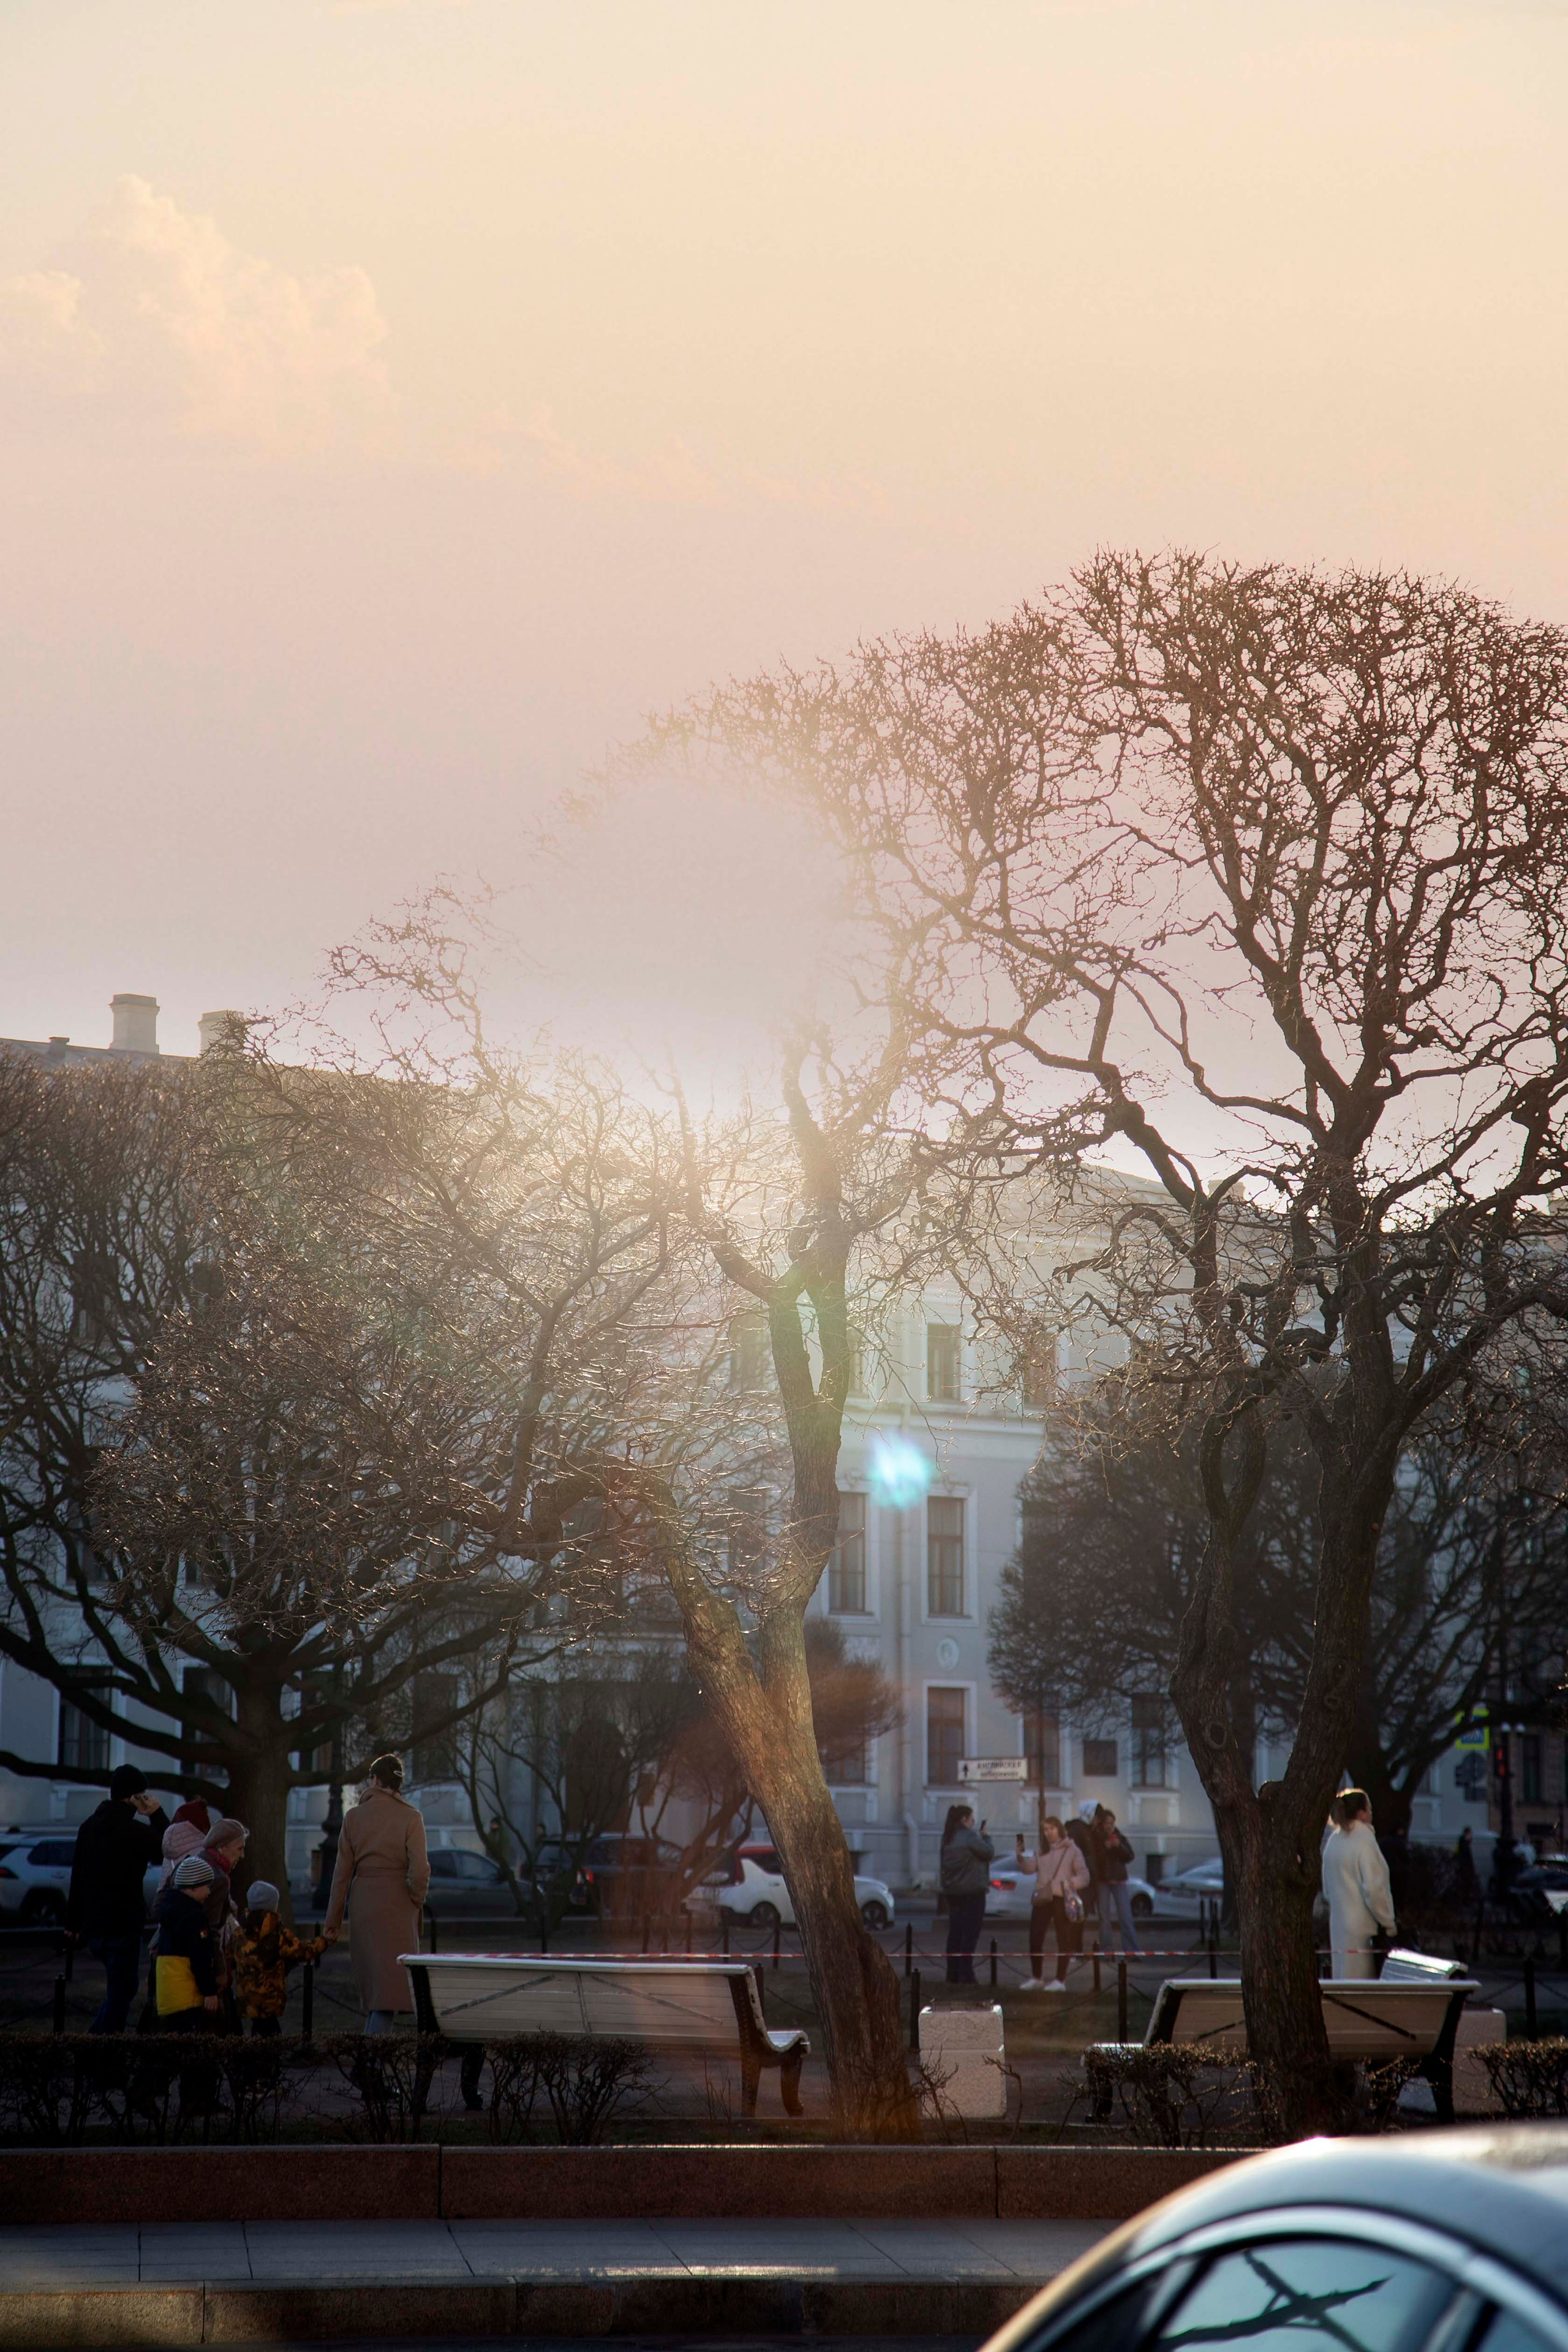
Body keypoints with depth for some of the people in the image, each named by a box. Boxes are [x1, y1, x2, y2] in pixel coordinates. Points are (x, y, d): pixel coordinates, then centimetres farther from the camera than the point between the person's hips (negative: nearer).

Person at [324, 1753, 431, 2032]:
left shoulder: (354, 1816, 1)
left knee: (371, 1982, 15)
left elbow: (343, 1870, 2)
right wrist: (417, 1900, 5)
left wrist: (334, 1917, 8)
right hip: (398, 1906, -3)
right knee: (392, 1981, -3)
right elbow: (420, 1870, -13)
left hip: (363, 1906, 3)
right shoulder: (411, 1817, -7)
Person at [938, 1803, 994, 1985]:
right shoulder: (970, 1837, -15)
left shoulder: (947, 1839, 10)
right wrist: (985, 1838, 4)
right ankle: (965, 1974, -8)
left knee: (955, 1932, 11)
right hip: (972, 1892, -8)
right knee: (970, 1933, -4)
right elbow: (990, 1853, -11)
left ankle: (953, 1974, 12)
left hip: (952, 1891, 8)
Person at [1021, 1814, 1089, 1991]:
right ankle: (1036, 1978, 12)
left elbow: (1084, 1877, -1)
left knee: (1064, 1941, -1)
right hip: (1042, 1899, 4)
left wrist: (1068, 1885, -19)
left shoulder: (1072, 1850, 4)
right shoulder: (1042, 1852, 18)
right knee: (1035, 1938, -1)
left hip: (1062, 1900, -4)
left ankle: (1060, 1980, 5)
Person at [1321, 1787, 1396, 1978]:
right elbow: (1374, 1889, -18)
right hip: (1361, 1929, -8)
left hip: (1338, 1926, 8)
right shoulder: (1364, 1842, -13)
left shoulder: (1333, 1842, 11)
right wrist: (1388, 1922, -8)